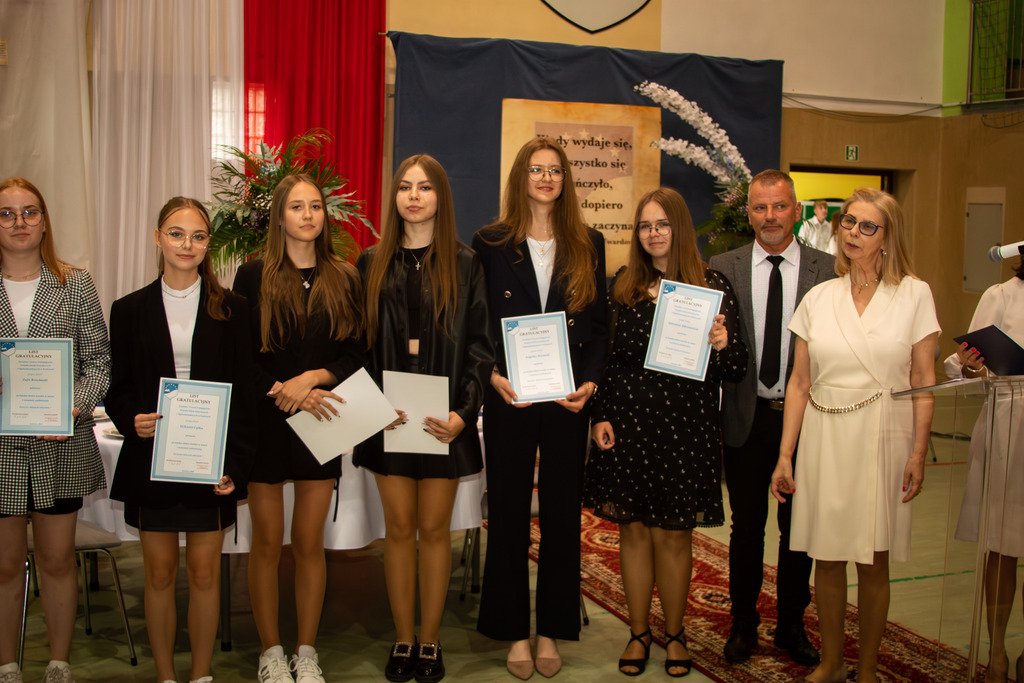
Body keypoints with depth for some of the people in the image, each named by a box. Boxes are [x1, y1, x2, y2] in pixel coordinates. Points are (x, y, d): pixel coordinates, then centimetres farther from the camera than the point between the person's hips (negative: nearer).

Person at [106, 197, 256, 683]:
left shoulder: (231, 309, 2)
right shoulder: (130, 310, 4)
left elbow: (243, 391, 0)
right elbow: (118, 388, 6)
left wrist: (235, 462, -9)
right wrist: (131, 420, -16)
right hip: (151, 458, 1)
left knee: (204, 572, 7)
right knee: (159, 573, 10)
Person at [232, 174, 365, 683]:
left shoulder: (343, 279, 6)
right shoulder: (253, 277, 0)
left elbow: (356, 354, 3)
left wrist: (312, 378, -13)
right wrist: (282, 391, -17)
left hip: (321, 423, 2)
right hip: (265, 422, -1)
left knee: (309, 544, 7)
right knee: (267, 544, 6)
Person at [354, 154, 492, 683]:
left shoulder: (464, 265, 2)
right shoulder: (372, 263, 7)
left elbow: (479, 344, -1)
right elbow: (359, 342, 5)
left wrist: (463, 411, -12)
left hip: (444, 414, -1)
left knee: (434, 528, 6)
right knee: (399, 528, 7)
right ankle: (403, 640, 19)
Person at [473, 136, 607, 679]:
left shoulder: (588, 245, 7)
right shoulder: (491, 243, 2)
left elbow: (598, 325, 6)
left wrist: (589, 382, -8)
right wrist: (494, 376, -15)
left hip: (568, 398, 2)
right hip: (508, 398, -1)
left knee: (562, 512, 8)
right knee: (508, 513, 6)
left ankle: (552, 629, 22)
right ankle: (515, 631, 19)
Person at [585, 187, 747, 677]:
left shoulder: (713, 286, 0)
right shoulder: (623, 285, 5)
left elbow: (736, 370, 0)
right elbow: (604, 356, 7)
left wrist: (722, 344, -21)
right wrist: (600, 415, -2)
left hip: (686, 429, -1)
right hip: (628, 424, 2)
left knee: (674, 535, 8)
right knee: (634, 530, 10)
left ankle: (675, 634, 27)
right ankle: (638, 632, 26)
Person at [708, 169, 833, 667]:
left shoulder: (828, 270, -2)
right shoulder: (722, 268, 1)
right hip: (747, 417, 0)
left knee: (798, 528, 13)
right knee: (747, 527, 13)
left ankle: (792, 625, 31)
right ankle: (743, 623, 30)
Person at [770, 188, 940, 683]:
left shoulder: (914, 295, 1)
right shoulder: (817, 298, 6)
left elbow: (923, 381, 1)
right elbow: (800, 383, 6)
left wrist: (919, 452, -7)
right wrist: (784, 456, 2)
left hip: (882, 439, -2)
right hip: (824, 440, 2)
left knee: (873, 562, 6)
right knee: (826, 559, 9)